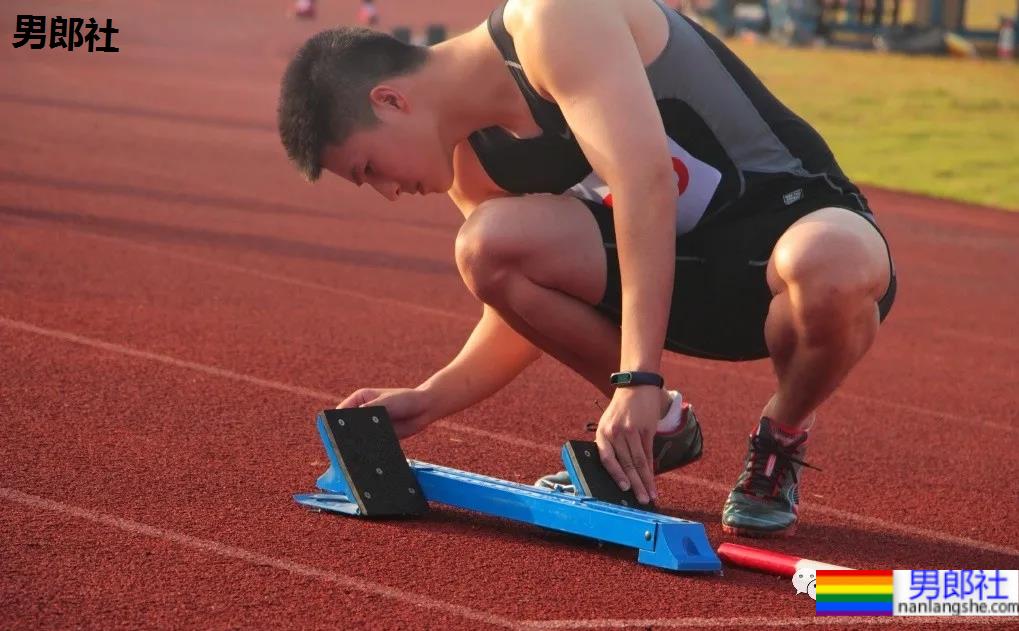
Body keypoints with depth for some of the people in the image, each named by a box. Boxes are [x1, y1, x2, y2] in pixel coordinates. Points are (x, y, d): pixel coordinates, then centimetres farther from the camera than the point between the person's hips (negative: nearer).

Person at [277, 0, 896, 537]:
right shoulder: (473, 167, 4)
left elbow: (646, 182, -33)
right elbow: (531, 300, 15)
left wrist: (637, 378, -37)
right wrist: (430, 400, 2)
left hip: (794, 218, -6)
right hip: (681, 261, 6)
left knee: (830, 266, -44)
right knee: (489, 244, -19)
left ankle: (782, 440, -9)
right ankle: (656, 429, 4)